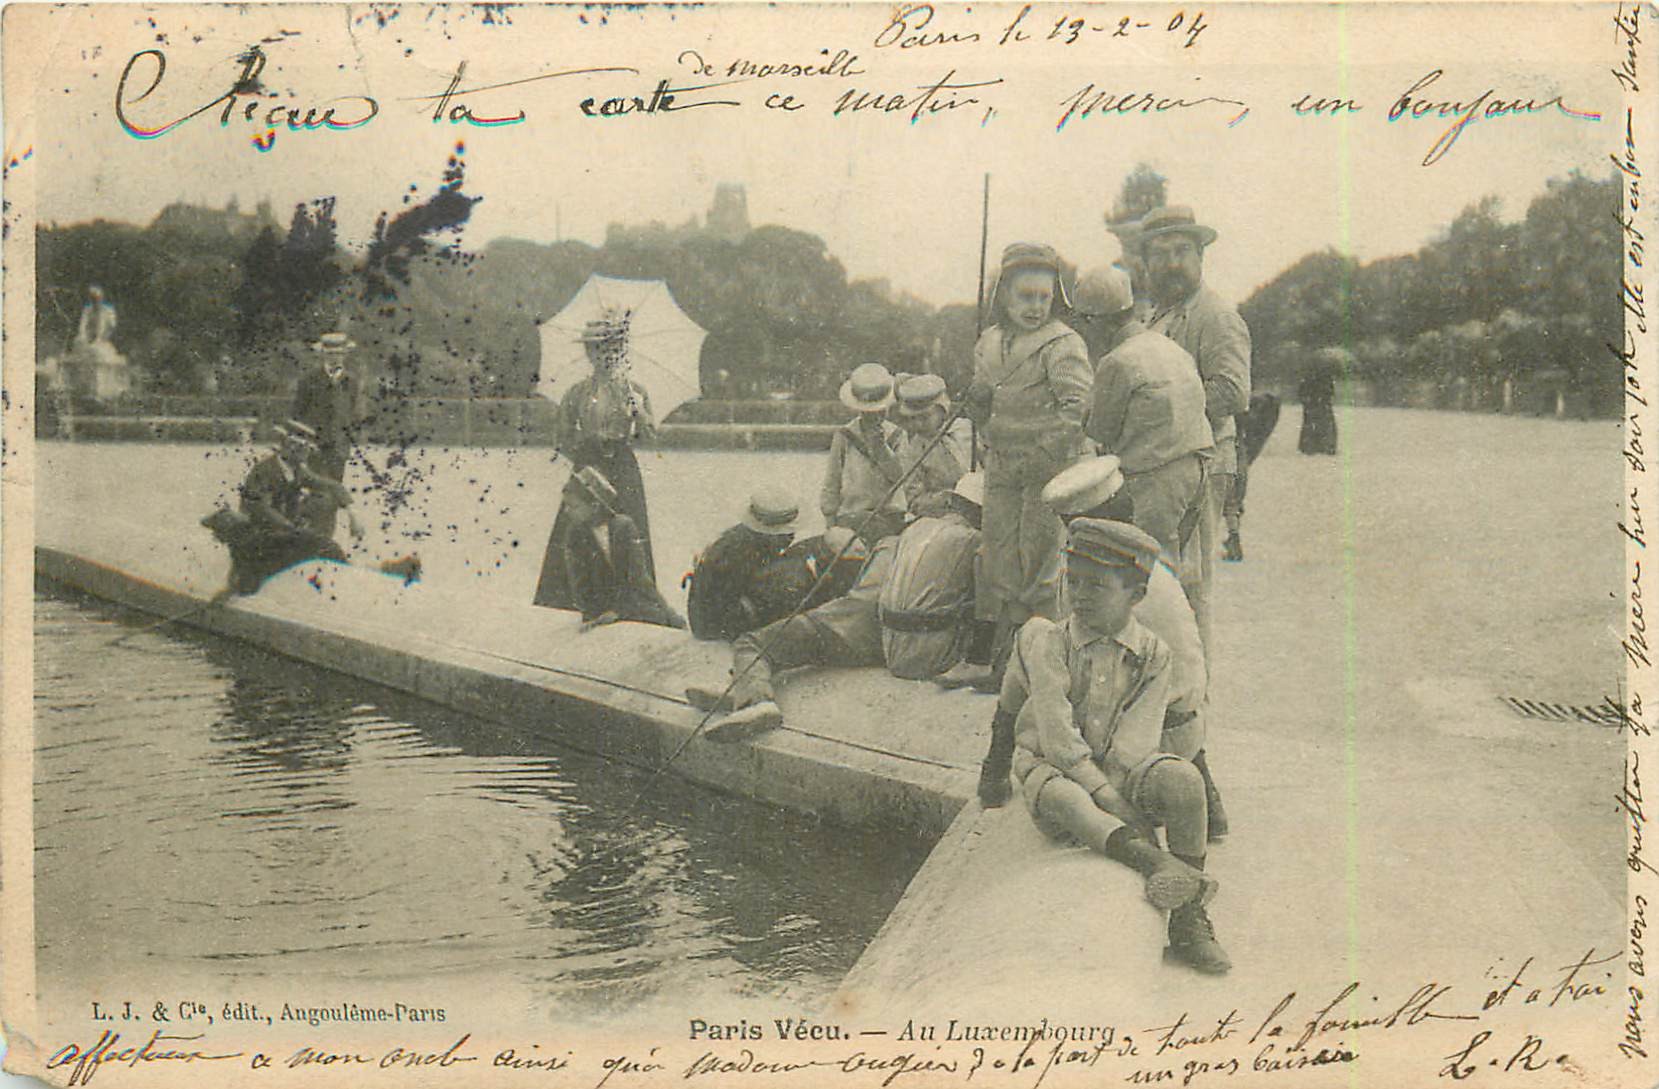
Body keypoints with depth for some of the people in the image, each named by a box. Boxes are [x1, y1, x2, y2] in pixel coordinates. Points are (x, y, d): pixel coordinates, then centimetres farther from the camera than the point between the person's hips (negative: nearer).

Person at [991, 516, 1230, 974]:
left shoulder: (1153, 655, 1)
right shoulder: (1048, 642, -5)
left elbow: (1136, 744, -8)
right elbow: (1057, 737, -14)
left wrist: (1117, 793, -25)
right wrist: (1109, 799, -23)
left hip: (1121, 778, 2)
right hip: (1054, 768, -2)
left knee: (1181, 778, -27)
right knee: (1056, 795, -36)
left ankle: (1189, 925, -22)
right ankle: (1157, 863, -53)